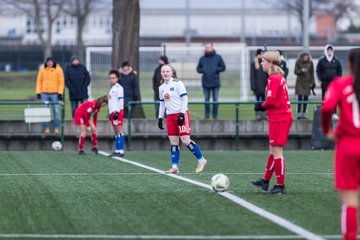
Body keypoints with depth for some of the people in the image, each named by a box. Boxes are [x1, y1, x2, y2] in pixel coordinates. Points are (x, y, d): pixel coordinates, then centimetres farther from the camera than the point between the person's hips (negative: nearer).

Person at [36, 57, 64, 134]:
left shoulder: (58, 69, 0)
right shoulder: (42, 69, 5)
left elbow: (61, 81, -1)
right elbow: (39, 81, 7)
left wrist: (60, 93, -7)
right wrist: (38, 92, 1)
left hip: (55, 93, -2)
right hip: (44, 93, 2)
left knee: (56, 111, -1)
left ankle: (56, 128, 4)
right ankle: (46, 128, 7)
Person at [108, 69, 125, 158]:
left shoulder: (118, 88, -9)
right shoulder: (112, 88, 20)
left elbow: (120, 100, -16)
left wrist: (117, 112, -21)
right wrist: (110, 113, 25)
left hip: (117, 111, -10)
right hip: (112, 112, 10)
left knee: (119, 131, -11)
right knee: (116, 132, 9)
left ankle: (121, 151, -13)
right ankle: (117, 151, 11)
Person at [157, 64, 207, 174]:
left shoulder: (177, 83, -8)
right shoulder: (161, 88, 12)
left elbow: (185, 99, -11)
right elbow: (162, 103, 20)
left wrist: (182, 114, -17)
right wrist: (160, 118, 15)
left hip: (181, 114, -6)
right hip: (170, 116, 6)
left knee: (185, 140, -11)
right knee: (173, 142, 1)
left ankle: (201, 160, 4)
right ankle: (174, 167, 1)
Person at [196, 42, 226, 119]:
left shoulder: (218, 57, 4)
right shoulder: (202, 59, 9)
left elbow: (223, 67, 4)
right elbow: (198, 69, 14)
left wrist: (215, 70, -11)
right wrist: (203, 71, -6)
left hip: (215, 82, -2)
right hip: (205, 82, 2)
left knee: (215, 99, 0)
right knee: (206, 100, 4)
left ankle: (215, 115, 7)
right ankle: (207, 115, 9)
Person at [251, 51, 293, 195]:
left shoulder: (273, 79, -16)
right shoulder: (280, 77, 14)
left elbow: (271, 100, -22)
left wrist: (262, 106, -3)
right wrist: (264, 105, 6)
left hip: (278, 118, -10)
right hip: (284, 116, 10)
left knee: (276, 151, -5)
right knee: (273, 150, 17)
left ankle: (280, 186, -2)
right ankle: (265, 181, 28)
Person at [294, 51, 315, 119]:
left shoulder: (310, 63, 2)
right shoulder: (298, 62, -3)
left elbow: (312, 73, 6)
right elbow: (295, 71, -3)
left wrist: (312, 82, 3)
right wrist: (302, 70, -21)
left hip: (307, 82, 2)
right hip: (300, 82, -2)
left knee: (306, 98, 1)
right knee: (300, 97, -7)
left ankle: (304, 113, 6)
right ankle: (299, 113, -4)